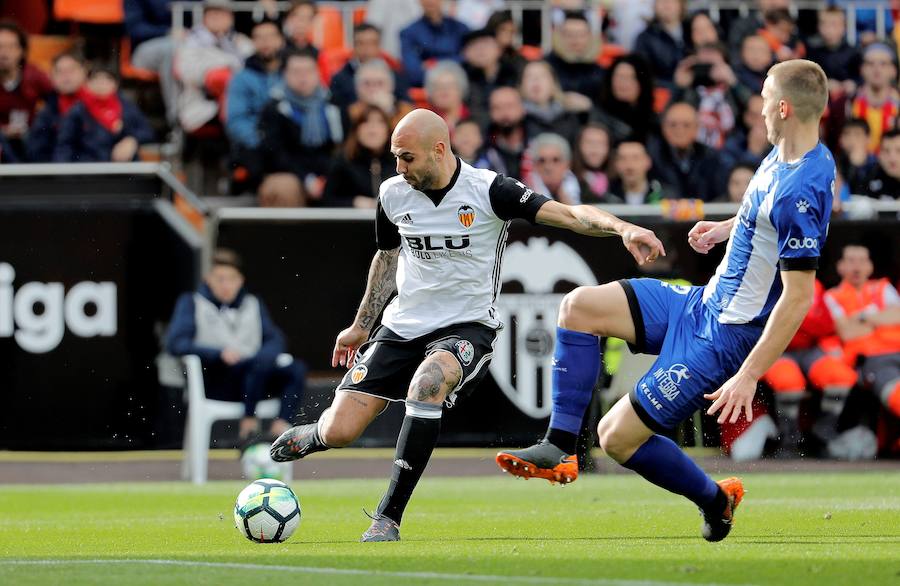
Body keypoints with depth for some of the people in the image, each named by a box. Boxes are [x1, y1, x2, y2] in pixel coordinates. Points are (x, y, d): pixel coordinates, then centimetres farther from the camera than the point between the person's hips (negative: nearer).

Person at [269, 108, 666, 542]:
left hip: (466, 326, -4)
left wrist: (622, 228, -38)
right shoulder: (393, 194, 0)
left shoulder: (488, 191, -14)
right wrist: (361, 326, 26)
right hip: (401, 326, 4)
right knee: (339, 432, -9)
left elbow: (570, 215, -19)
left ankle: (388, 518, -29)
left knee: (427, 384, -38)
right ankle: (312, 436, 34)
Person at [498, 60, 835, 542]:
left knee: (618, 436, -6)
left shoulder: (802, 191, -28)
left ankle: (715, 500, 16)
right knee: (579, 306, 2)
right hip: (703, 302, 10)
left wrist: (748, 376, -29)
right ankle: (559, 448, 4)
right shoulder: (783, 156, 2)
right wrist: (726, 228, 20)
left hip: (725, 337, -10)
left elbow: (798, 297, -29)